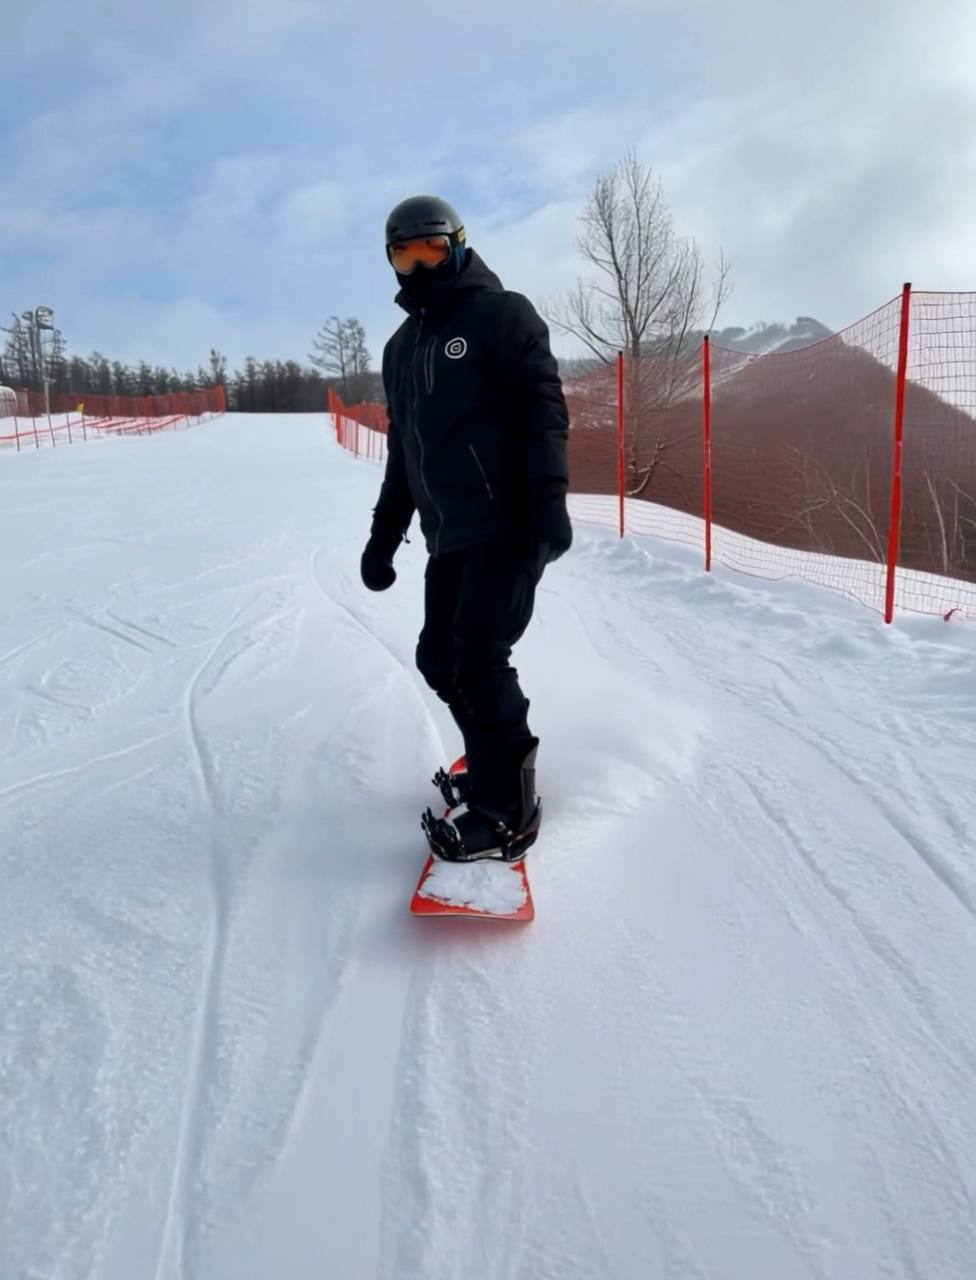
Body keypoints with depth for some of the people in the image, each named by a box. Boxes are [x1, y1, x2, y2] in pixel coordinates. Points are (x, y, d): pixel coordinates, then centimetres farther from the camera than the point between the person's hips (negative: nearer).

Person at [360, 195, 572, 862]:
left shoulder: (501, 313, 1)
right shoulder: (401, 347, 22)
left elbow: (543, 407, -10)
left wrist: (548, 498, -23)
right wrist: (385, 534, 22)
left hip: (507, 525, -8)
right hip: (449, 534, 8)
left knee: (477, 657, -13)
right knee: (441, 658, 8)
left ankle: (506, 807, -1)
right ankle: (500, 763, 28)